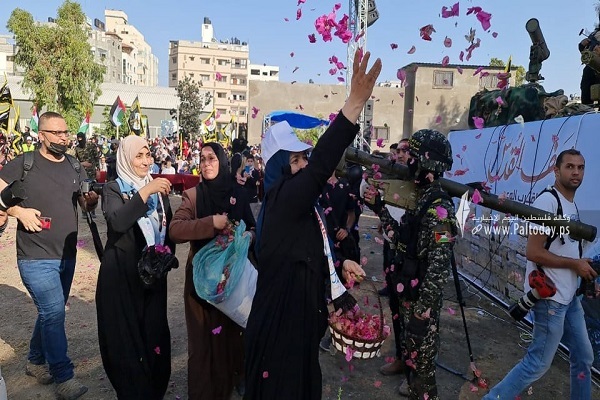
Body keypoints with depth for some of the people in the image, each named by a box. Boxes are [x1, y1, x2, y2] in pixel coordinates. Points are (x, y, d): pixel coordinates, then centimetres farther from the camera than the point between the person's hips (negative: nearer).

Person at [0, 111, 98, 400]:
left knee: (51, 311, 17)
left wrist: (92, 199, -12)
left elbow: (86, 206, 10)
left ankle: (36, 361, 38)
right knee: (54, 312, -10)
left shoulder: (74, 167, 7)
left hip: (66, 255, 6)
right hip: (36, 257, -6)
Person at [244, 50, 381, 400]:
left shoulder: (303, 204, 8)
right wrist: (356, 102, -45)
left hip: (299, 319, 9)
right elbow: (321, 166, -39)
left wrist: (338, 266, 6)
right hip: (280, 322, -9)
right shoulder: (282, 199, -20)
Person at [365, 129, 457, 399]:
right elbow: (403, 239, 10)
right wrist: (379, 208, 8)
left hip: (422, 301, -9)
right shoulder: (421, 199, 5)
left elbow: (439, 268, -25)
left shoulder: (439, 208, -23)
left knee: (421, 360, 8)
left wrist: (422, 311, -22)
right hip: (409, 294, 9)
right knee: (410, 352, 26)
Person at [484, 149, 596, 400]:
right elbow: (533, 252, -23)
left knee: (583, 358, 19)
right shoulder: (548, 201, -17)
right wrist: (575, 264, -14)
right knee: (539, 363, -2)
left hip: (570, 297, 9)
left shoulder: (572, 205, 12)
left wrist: (583, 265, 3)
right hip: (550, 298, -9)